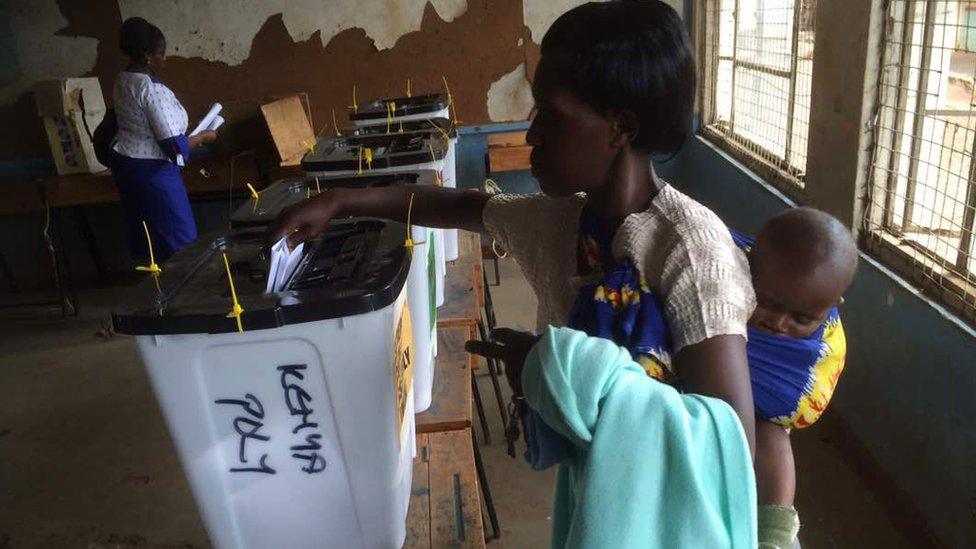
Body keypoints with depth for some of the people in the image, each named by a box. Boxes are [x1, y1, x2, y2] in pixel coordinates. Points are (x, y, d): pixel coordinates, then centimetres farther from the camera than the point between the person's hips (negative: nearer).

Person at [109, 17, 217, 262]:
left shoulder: (122, 81, 6)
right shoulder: (153, 89, -22)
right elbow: (173, 144, -22)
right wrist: (203, 137, -5)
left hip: (123, 162, 9)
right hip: (152, 171, -9)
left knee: (144, 239, 16)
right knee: (179, 240, -1)